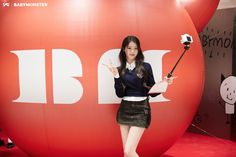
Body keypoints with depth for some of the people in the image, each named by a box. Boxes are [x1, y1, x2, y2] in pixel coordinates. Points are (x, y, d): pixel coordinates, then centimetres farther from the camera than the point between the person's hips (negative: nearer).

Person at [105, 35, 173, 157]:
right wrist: (116, 76, -11)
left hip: (140, 110, -4)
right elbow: (120, 94, -3)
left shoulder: (145, 67, -3)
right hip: (124, 110, 4)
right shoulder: (120, 70, 6)